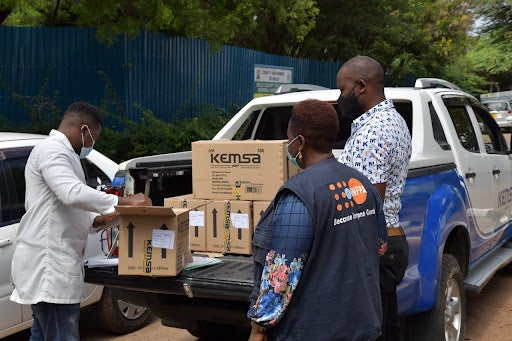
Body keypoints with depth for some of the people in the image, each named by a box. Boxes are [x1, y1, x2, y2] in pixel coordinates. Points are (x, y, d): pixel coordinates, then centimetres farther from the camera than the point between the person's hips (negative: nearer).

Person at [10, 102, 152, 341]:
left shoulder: (59, 152, 23)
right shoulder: (52, 150, -11)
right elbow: (73, 193, -28)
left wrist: (98, 220, 11)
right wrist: (124, 202, -22)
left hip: (51, 263, 11)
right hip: (49, 263, -11)